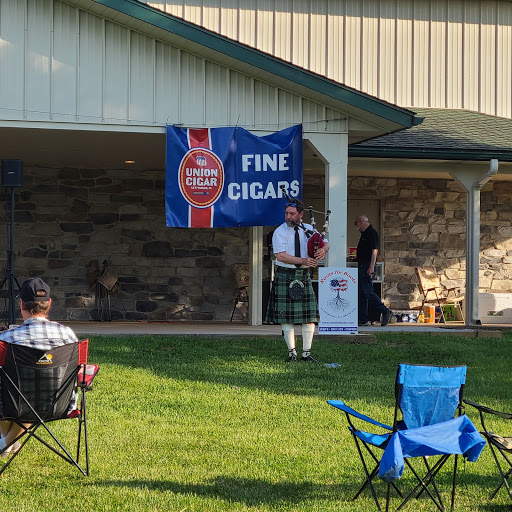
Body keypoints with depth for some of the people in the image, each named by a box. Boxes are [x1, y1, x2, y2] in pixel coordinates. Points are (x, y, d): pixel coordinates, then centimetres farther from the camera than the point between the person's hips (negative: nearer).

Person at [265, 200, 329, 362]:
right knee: (286, 315, -2)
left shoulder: (308, 229, 9)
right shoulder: (280, 232, -5)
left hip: (304, 276, 4)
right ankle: (292, 352, 7)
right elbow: (280, 256, -15)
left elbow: (325, 243, 13)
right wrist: (303, 261, -24)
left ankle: (306, 353, 6)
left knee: (309, 315, 0)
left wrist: (323, 249, -13)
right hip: (285, 277, -4)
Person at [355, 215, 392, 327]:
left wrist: (371, 267, -24)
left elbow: (374, 251, -18)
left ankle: (385, 312, -7)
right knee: (361, 293, 8)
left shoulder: (371, 233, -11)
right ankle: (362, 319, 10)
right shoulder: (364, 233, 19)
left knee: (367, 292, -14)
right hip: (362, 267, 10)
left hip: (367, 267, -10)